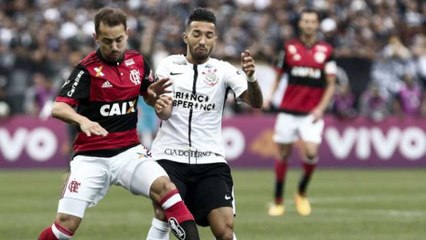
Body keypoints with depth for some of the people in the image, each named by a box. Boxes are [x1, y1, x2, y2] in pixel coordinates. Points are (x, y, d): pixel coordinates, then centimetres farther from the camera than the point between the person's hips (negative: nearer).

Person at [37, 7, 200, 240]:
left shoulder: (137, 61, 4)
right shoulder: (87, 69, -10)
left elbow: (151, 99, 19)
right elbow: (58, 108, -19)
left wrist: (154, 93, -5)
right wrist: (83, 120, -39)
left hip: (129, 151, 3)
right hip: (91, 157, -3)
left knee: (164, 186, -24)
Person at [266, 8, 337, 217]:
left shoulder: (325, 51, 3)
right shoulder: (289, 47, 5)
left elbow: (331, 84, 5)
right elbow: (278, 76, 12)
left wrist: (321, 108, -6)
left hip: (311, 113, -1)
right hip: (288, 111, 1)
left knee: (311, 153, -17)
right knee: (283, 155, 4)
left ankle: (302, 193, 8)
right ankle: (278, 202, 17)